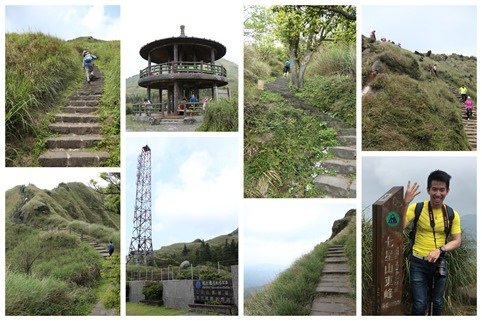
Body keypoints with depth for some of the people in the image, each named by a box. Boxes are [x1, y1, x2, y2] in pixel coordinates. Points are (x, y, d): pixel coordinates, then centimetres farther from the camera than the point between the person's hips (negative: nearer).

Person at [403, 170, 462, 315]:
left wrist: (440, 250, -19)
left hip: (439, 263, 3)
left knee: (437, 302, 20)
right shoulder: (417, 208, -13)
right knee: (420, 304, 0)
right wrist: (405, 203, -36)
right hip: (418, 263, -2)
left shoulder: (452, 214, -6)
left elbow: (457, 241, -1)